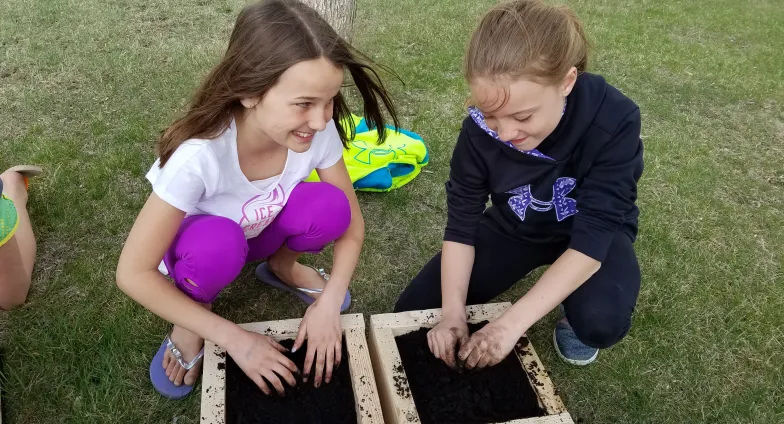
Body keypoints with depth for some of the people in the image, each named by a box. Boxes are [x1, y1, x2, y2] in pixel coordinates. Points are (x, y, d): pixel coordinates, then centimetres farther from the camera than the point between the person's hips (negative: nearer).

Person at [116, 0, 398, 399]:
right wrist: (233, 337, -31)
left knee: (328, 205, -27)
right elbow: (134, 273, -31)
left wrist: (329, 304, -29)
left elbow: (351, 224, -14)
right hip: (198, 245, -3)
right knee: (218, 242, -38)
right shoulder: (200, 156, -38)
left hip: (261, 233, 3)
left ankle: (281, 266, 7)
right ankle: (191, 319, -3)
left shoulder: (318, 132, -28)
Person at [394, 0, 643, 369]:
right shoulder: (480, 128, -24)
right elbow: (461, 225, -16)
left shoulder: (613, 121, -33)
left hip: (592, 232, -3)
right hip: (514, 227, 4)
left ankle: (573, 306, 4)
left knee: (601, 321, -36)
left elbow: (591, 241, -33)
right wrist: (453, 311, -28)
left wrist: (512, 322, -38)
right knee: (412, 312, -5)